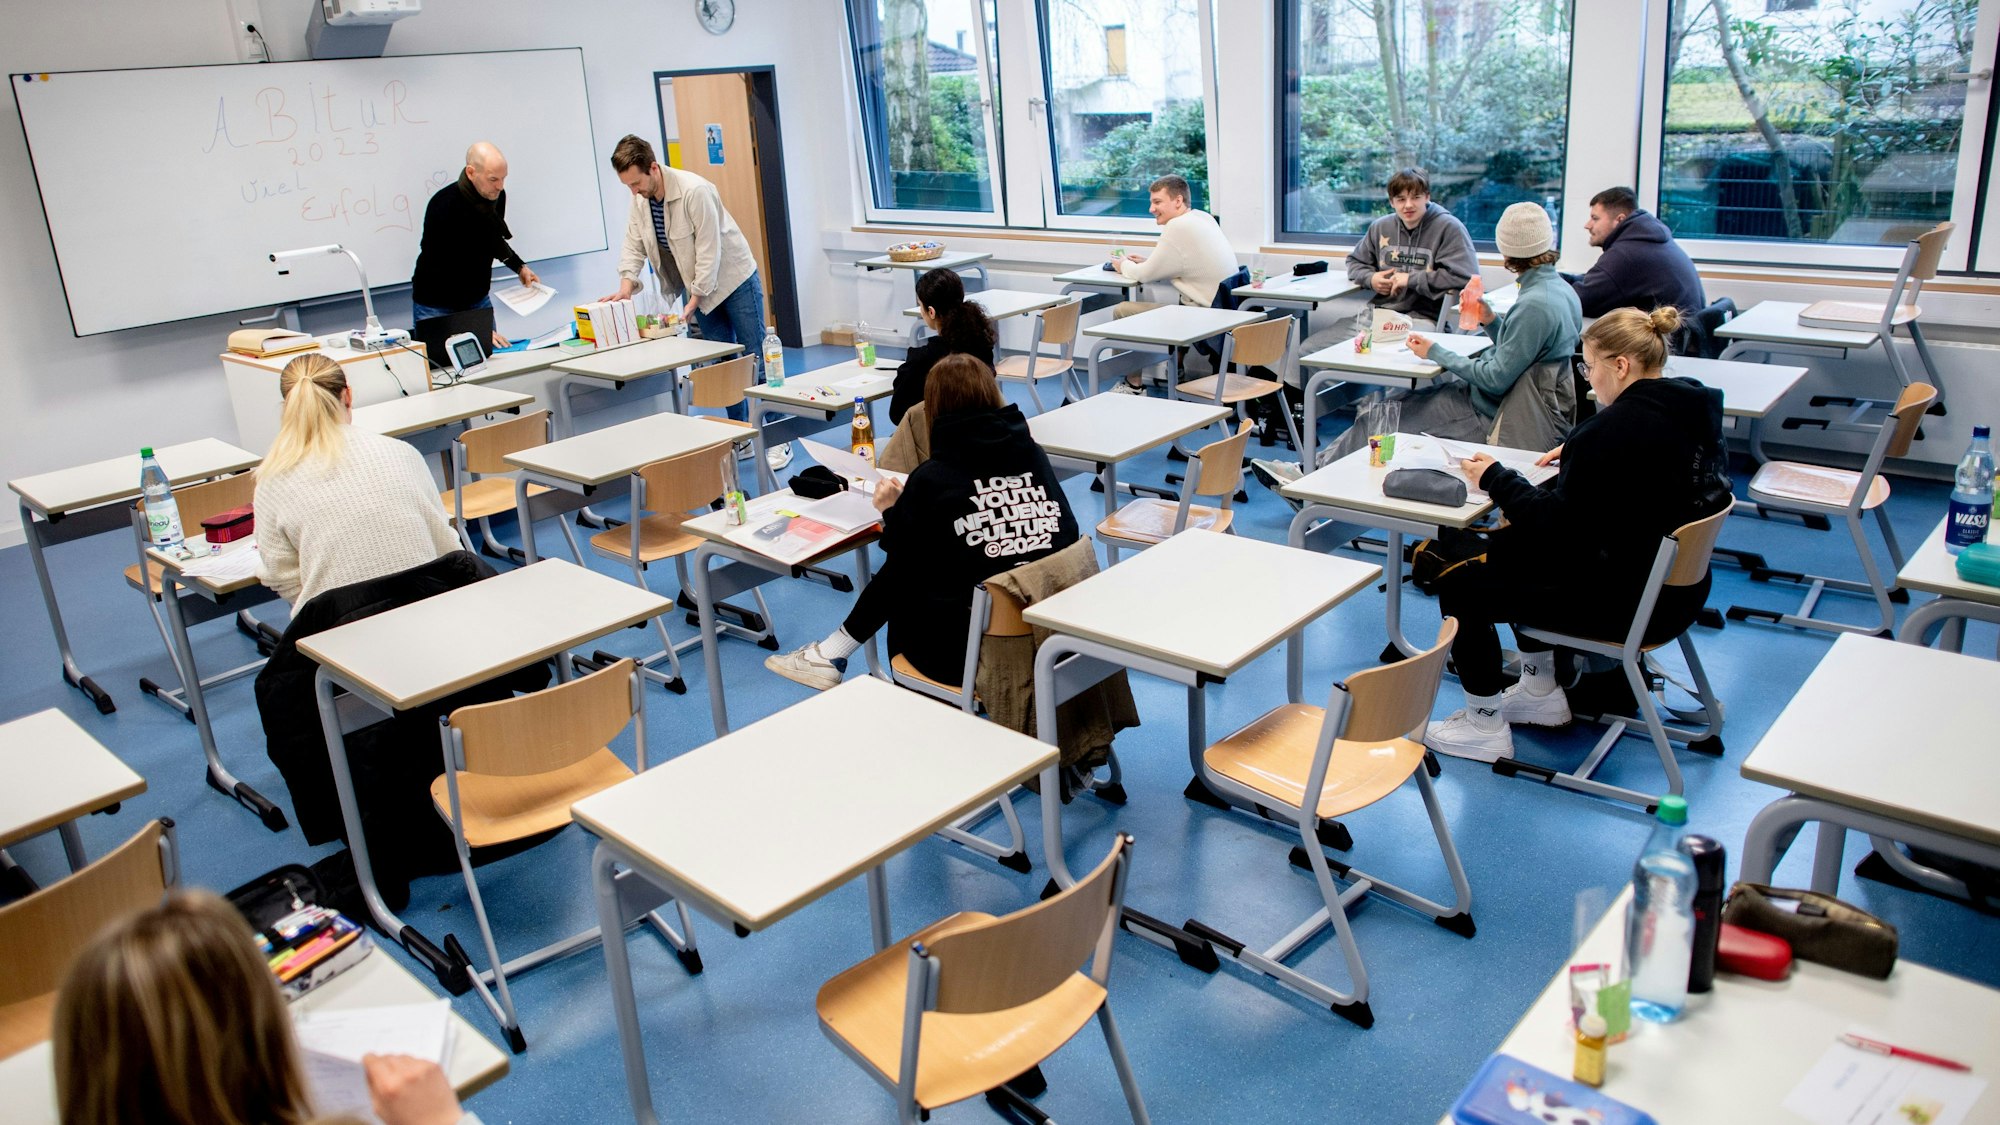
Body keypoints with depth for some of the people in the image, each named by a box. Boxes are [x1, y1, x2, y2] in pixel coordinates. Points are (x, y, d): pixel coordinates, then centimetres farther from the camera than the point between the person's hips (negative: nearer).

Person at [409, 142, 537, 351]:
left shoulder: (496, 196, -6)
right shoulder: (445, 206, -26)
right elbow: (445, 273, -28)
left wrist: (519, 267, 4)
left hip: (478, 298, 6)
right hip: (436, 305, -6)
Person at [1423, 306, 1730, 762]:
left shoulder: (1618, 426, -26)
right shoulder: (1693, 406, 2)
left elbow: (1555, 525, -22)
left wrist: (1496, 478, -9)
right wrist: (1577, 453, 10)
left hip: (1624, 603, -10)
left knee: (1458, 583, 1)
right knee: (1505, 545, 26)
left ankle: (1485, 726, 11)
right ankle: (1541, 692, 33)